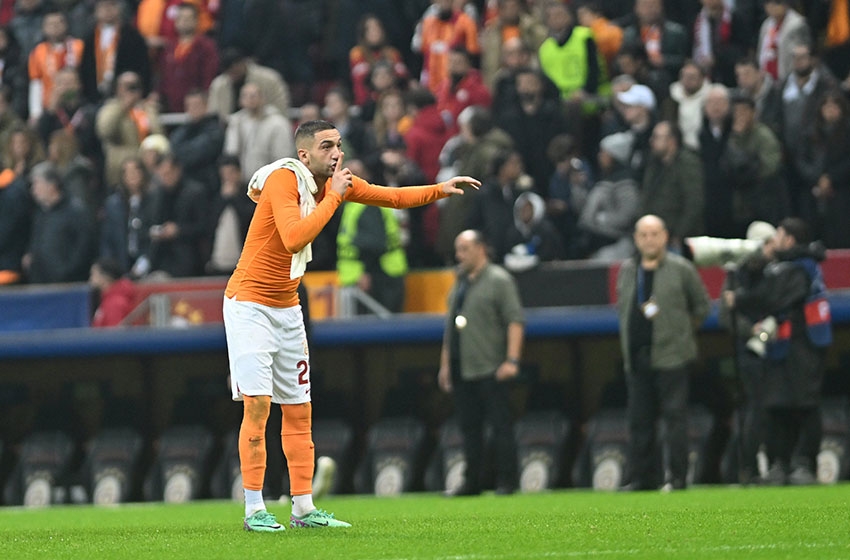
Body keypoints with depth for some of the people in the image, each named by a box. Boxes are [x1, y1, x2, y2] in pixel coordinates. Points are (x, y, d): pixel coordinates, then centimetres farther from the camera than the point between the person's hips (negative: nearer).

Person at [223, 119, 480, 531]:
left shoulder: (337, 182, 3)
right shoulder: (283, 180, -20)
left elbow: (392, 197, 15)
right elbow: (295, 238, -34)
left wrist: (441, 189, 4)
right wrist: (333, 197, -26)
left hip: (287, 307, 8)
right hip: (249, 305, -8)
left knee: (299, 410, 8)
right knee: (257, 403, -14)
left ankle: (303, 508, 13)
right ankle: (254, 510, -12)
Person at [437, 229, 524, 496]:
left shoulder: (499, 280, -4)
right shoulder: (460, 282, 19)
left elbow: (516, 321, -11)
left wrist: (512, 360, -19)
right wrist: (445, 364, 20)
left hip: (490, 369, -7)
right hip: (461, 369, 7)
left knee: (500, 425, -4)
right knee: (469, 427, 7)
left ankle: (506, 481, -2)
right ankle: (472, 481, 11)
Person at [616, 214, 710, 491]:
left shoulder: (680, 269, -2)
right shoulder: (627, 270, 11)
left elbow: (701, 305, 6)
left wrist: (684, 331, 6)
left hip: (671, 355, -5)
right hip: (637, 357, 5)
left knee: (675, 416, -6)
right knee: (639, 419, 6)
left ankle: (677, 476, -4)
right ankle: (643, 476, 12)